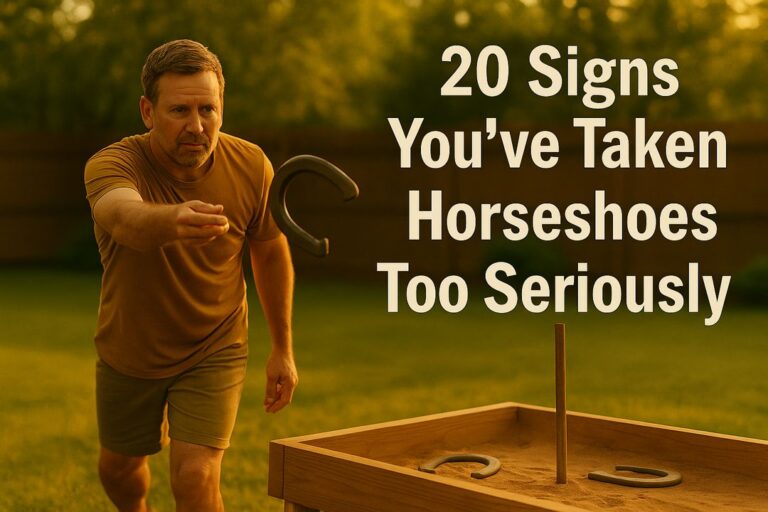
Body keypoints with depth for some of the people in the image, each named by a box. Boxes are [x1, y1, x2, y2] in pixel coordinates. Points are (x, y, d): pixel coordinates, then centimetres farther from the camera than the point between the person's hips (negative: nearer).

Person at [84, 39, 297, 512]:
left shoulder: (251, 166, -19)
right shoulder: (112, 164, -28)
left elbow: (271, 251, -2)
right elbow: (124, 217, -53)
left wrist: (283, 349, 3)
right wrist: (170, 221, -77)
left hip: (215, 349, -1)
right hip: (130, 350, 1)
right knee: (118, 467, 21)